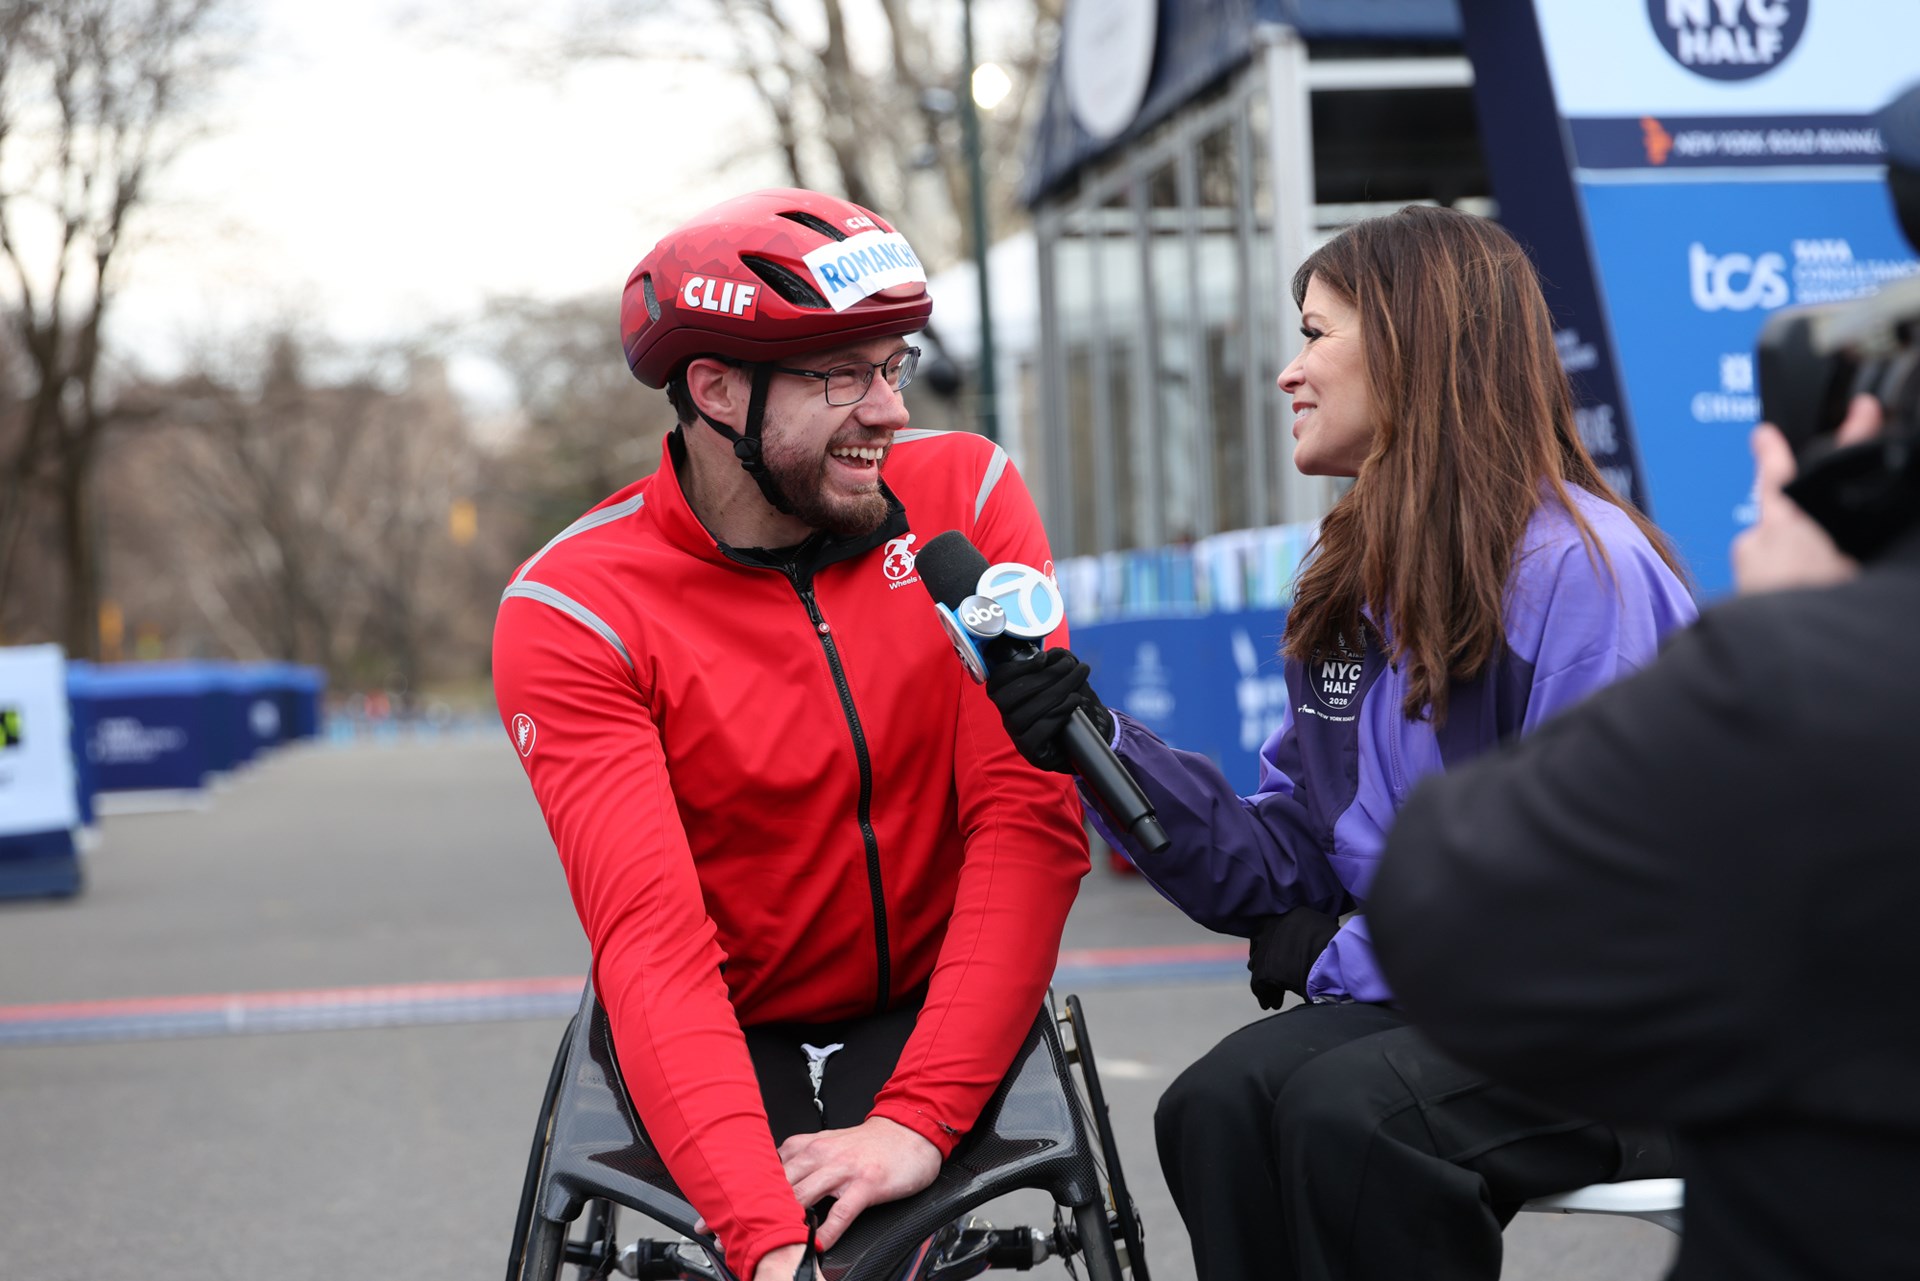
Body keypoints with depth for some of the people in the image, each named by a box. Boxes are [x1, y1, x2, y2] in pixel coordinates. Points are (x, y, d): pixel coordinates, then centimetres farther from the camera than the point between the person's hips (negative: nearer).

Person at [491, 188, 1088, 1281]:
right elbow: (652, 941, -23)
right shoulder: (572, 614, -14)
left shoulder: (967, 496, -8)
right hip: (734, 1039, 0)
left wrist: (918, 1117, -27)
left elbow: (1033, 822, -15)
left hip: (933, 1019, 1)